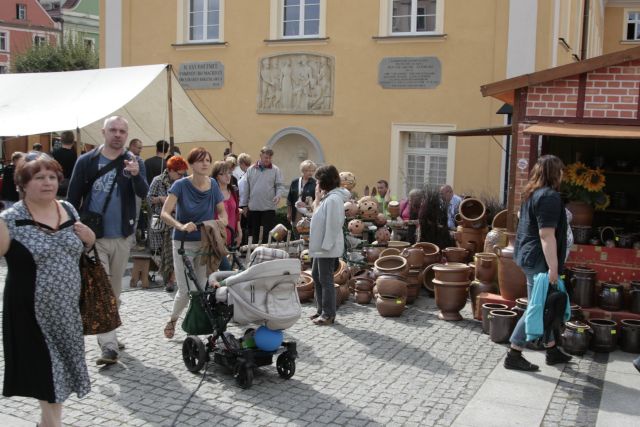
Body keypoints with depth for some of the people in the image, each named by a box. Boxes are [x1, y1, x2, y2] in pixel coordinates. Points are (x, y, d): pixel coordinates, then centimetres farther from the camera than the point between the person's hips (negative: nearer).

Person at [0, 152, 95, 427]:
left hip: (67, 307, 5)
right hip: (33, 310, -5)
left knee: (61, 363, 16)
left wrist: (89, 236, -4)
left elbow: (85, 245, 18)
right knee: (46, 366, 7)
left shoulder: (68, 210, 5)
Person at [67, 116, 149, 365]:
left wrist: (135, 175, -37)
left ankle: (109, 335, 32)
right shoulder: (86, 161, -4)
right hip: (93, 237, -2)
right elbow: (73, 199, 0)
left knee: (114, 291, 16)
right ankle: (109, 346, -9)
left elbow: (143, 193, -16)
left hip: (121, 238, 2)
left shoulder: (134, 162, -1)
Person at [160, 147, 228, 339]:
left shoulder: (213, 184, -3)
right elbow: (164, 214, -21)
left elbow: (222, 211, 7)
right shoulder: (181, 185, -15)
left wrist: (222, 221, -16)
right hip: (184, 244, -3)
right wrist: (181, 226, -39)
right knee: (185, 290, -3)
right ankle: (172, 320, 25)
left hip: (206, 244, 3)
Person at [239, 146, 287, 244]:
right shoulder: (251, 170, 8)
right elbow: (246, 188, 9)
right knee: (253, 233, 8)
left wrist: (278, 195, -19)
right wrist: (244, 204, 6)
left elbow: (280, 186, 1)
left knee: (268, 234, -4)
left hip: (269, 208, -2)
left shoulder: (275, 170, 3)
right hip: (253, 208, 2)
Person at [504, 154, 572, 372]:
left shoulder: (532, 194, 12)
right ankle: (513, 356, 3)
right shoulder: (549, 196, -17)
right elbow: (546, 235, -23)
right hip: (539, 260, -10)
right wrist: (553, 267, -22)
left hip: (528, 256, 10)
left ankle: (552, 351, 28)